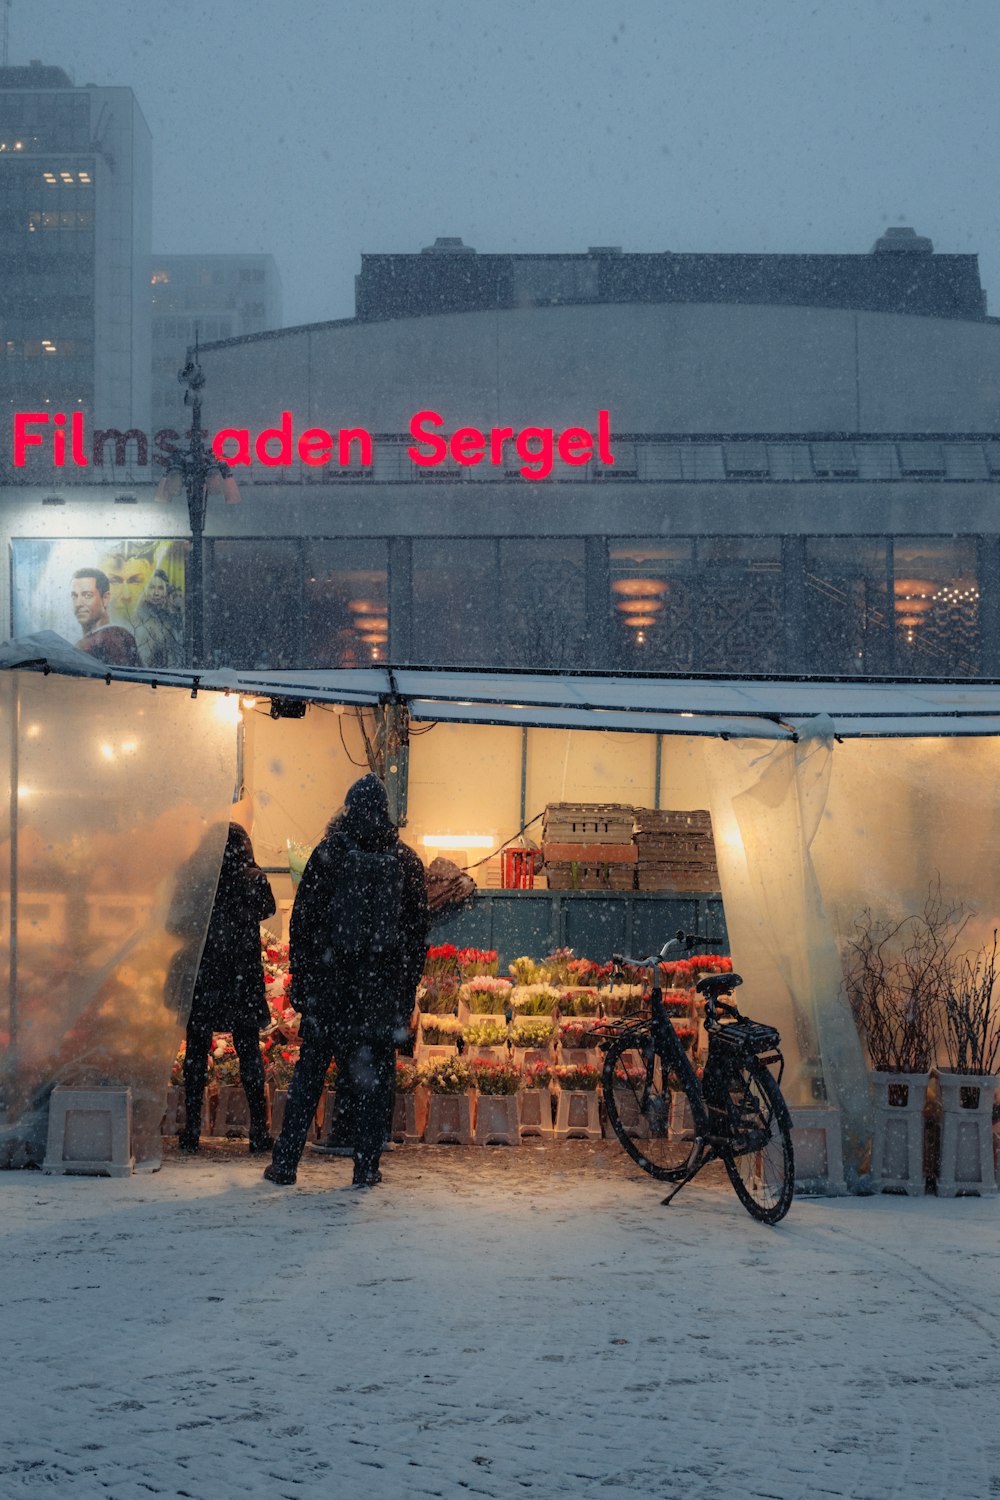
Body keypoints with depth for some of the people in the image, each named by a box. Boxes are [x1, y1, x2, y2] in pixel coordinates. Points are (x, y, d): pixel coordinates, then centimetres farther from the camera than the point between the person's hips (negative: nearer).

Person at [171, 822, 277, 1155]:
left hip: (201, 978, 0)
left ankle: (192, 1130, 9)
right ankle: (258, 1132, 6)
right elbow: (268, 908, 15)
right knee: (249, 1052, 7)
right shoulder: (254, 881, -6)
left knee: (196, 1051, 9)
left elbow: (174, 925, 1)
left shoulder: (195, 880, -7)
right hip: (243, 980, 0)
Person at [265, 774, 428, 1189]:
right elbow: (418, 933, 8)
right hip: (384, 990, 1)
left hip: (329, 984, -1)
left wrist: (300, 982, 4)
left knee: (308, 1075, 5)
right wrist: (407, 994, 12)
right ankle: (366, 1166, 5)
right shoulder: (407, 861, 5)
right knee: (373, 1076, 5)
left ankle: (285, 1162, 6)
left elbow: (302, 922, -1)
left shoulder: (327, 855, -1)